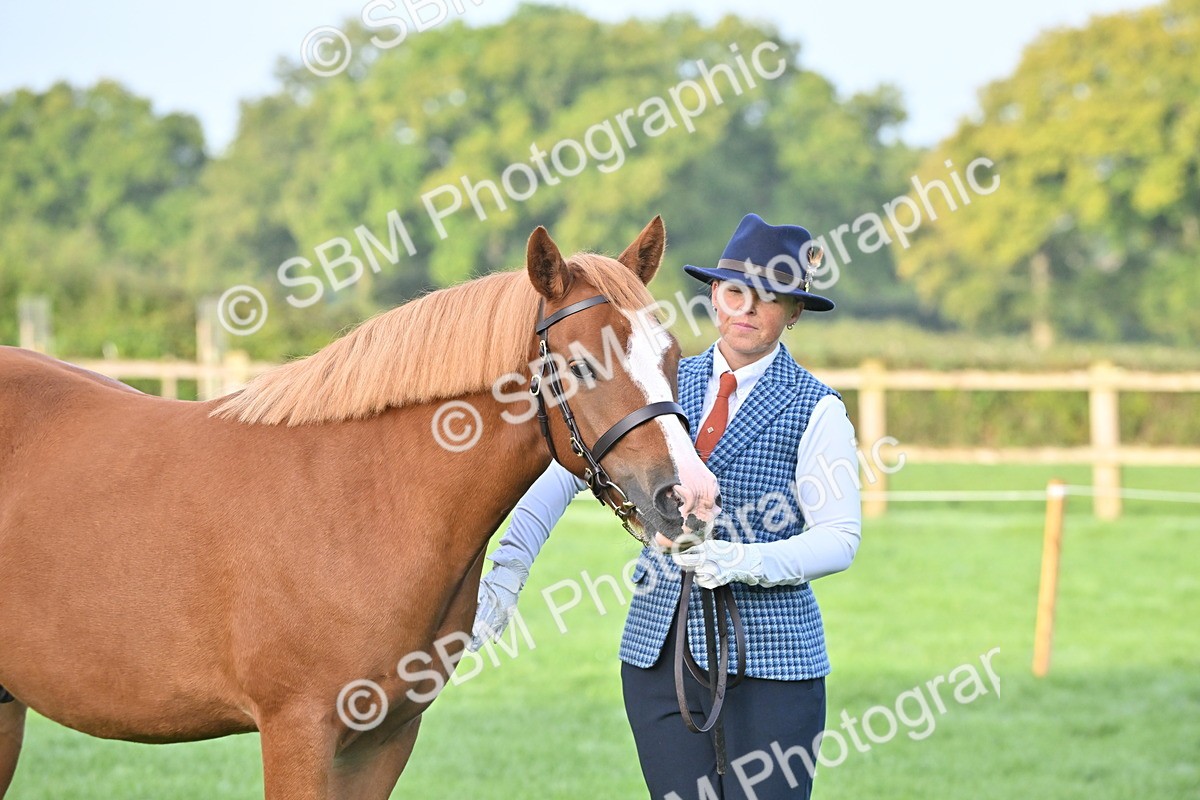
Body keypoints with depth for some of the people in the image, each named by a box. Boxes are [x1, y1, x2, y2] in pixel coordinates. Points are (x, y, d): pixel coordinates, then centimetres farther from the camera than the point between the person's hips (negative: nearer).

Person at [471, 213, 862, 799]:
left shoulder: (815, 409, -2)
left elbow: (839, 537, -8)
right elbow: (567, 468, 3)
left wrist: (749, 563, -26)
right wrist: (510, 566, -10)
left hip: (769, 658, -3)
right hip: (658, 653, 3)